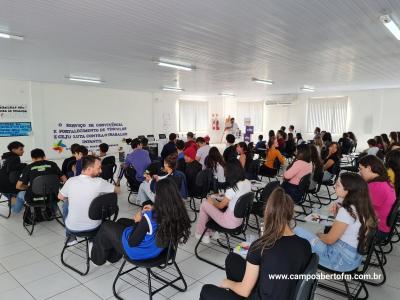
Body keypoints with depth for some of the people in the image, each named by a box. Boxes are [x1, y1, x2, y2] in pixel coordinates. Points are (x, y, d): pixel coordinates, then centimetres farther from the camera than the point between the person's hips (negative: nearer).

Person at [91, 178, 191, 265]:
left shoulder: (149, 217, -37)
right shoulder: (178, 212, -20)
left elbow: (132, 242, -24)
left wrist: (137, 221, -13)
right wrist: (154, 209, -5)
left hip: (140, 252, -6)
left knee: (106, 226, 16)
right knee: (122, 221, 26)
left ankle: (98, 258, 42)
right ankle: (112, 257, 45)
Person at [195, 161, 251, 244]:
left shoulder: (232, 189, -27)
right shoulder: (248, 183, -5)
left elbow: (220, 206, -11)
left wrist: (212, 201, 8)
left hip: (230, 222, -8)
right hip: (240, 219, 8)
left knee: (204, 205, 6)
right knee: (214, 203, 21)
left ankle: (200, 233, 21)